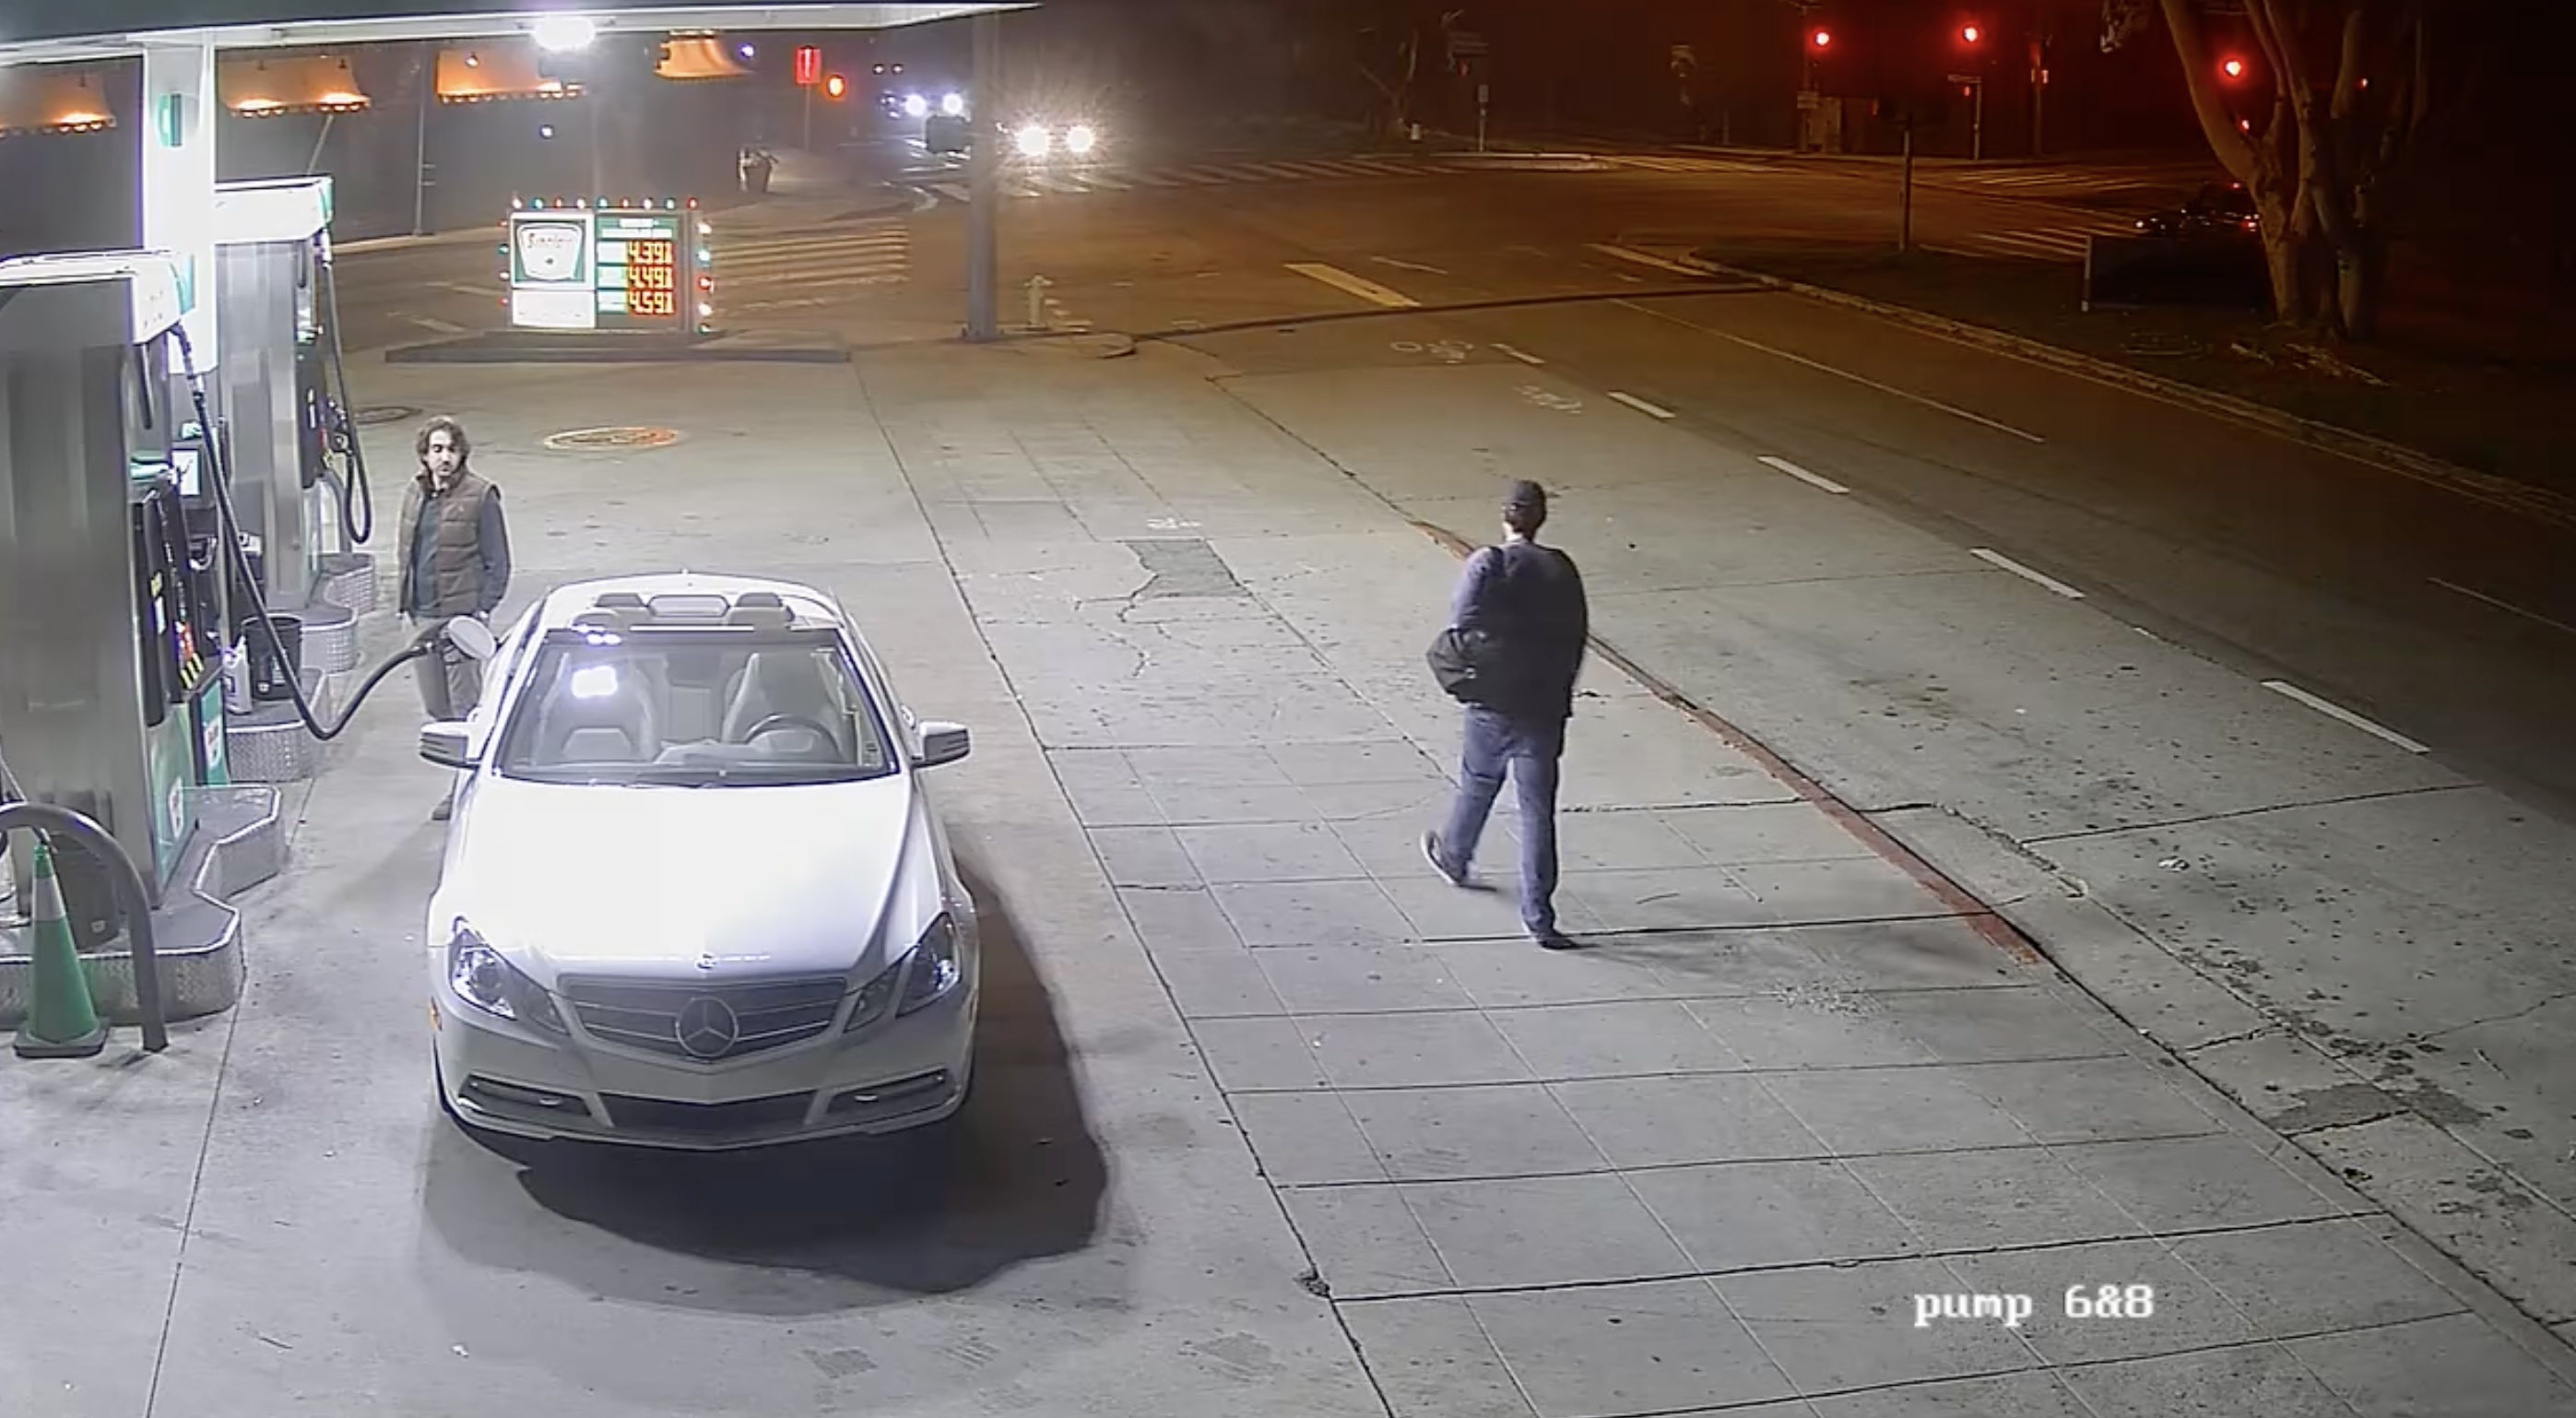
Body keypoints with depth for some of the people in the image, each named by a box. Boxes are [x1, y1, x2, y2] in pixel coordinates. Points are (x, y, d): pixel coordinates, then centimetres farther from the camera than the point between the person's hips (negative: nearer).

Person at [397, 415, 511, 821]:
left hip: (463, 616, -7)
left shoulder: (480, 497, -7)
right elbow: (406, 554, 19)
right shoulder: (414, 495, 11)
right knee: (437, 708, 11)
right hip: (423, 617, 7)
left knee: (466, 708, -5)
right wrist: (407, 605, 12)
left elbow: (498, 563, -5)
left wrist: (484, 609, -13)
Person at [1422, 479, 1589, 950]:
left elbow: (1463, 628, -19)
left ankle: (1454, 857, 49)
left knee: (1478, 784, 23)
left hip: (1493, 702, -1)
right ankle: (1539, 917, -2)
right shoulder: (1562, 570, 1)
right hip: (1546, 705, 1)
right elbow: (1576, 637, 5)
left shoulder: (1487, 564, -10)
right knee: (1538, 810, 1)